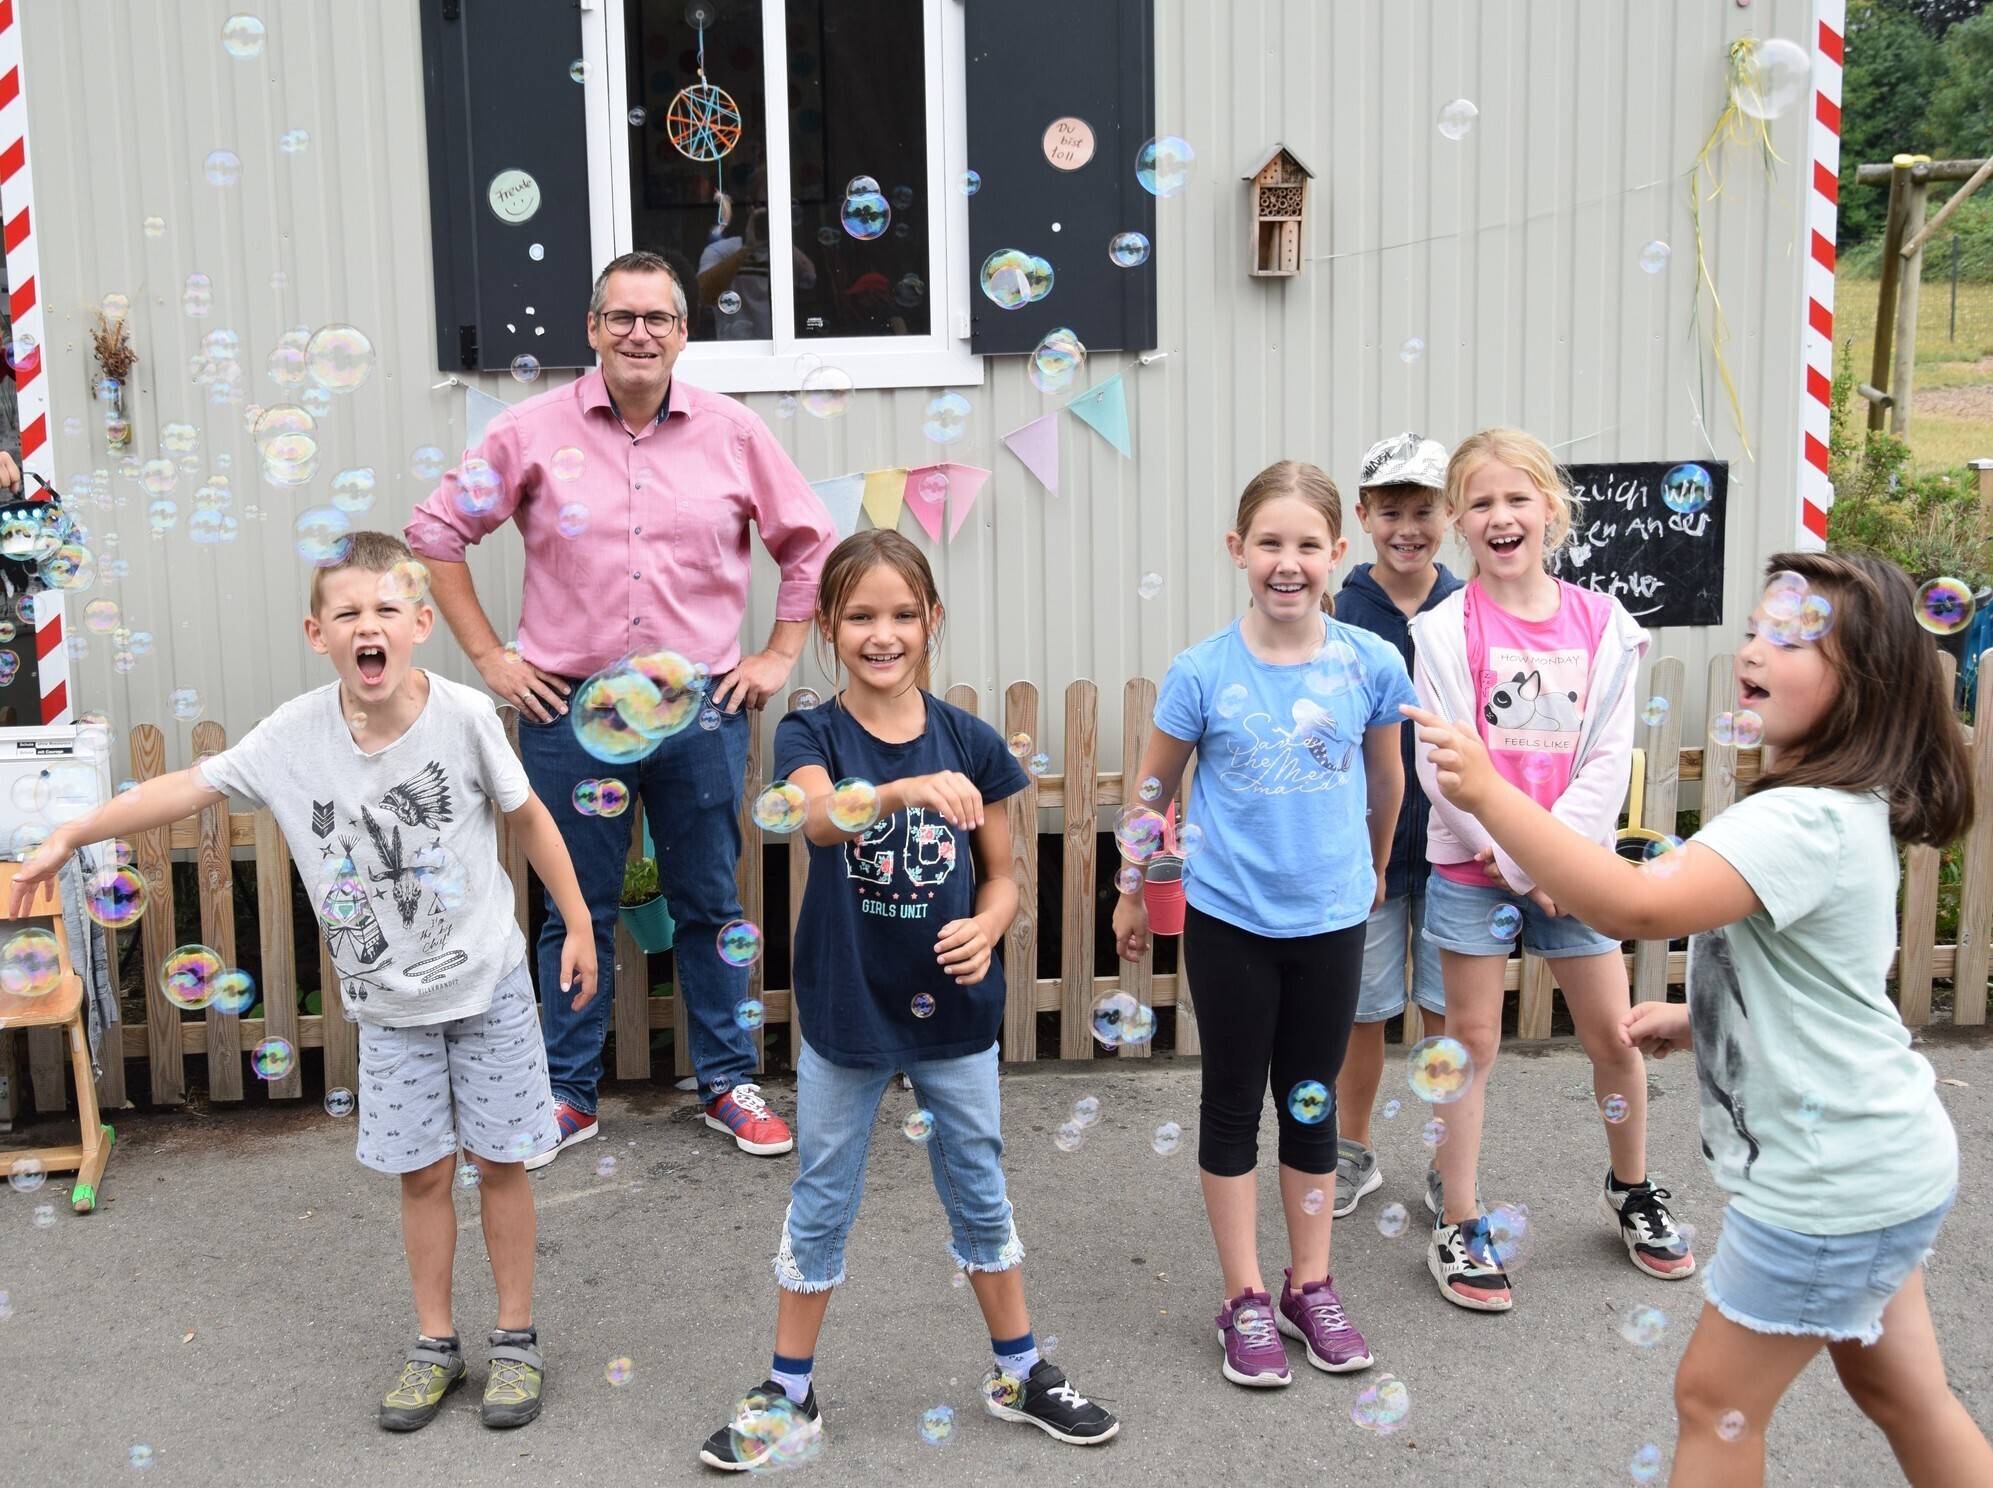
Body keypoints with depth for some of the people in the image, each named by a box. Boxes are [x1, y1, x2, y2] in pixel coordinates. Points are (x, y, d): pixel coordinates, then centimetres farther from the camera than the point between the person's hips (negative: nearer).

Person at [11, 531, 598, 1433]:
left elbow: (527, 817, -5)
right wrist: (70, 835, -4)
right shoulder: (294, 735, -12)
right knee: (421, 1170, 10)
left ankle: (516, 1338, 24)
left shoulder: (463, 716, -17)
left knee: (500, 1161, 7)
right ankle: (434, 1343, 27)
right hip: (389, 1003, 2)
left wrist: (578, 926, 0)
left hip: (488, 984, -2)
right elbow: (189, 789, -4)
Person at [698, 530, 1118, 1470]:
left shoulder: (971, 742, -4)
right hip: (845, 1011, -1)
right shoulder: (810, 736, -10)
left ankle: (1018, 1374, 34)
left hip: (953, 1011, 1)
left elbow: (1001, 874, 4)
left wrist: (987, 927, -18)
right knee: (820, 1206, 12)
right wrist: (906, 789, -52)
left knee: (979, 1195, 15)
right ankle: (789, 1397, 27)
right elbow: (822, 816, -33)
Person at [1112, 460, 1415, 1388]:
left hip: (1330, 919, 1)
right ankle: (1246, 1301, 21)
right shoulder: (1201, 673, -13)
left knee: (1311, 1102, 14)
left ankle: (1311, 1288, 29)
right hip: (1228, 919, -1)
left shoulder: (1371, 665, -9)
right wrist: (1132, 895, 9)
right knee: (1234, 1101, 9)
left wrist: (1373, 867, 22)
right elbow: (1154, 789, 0)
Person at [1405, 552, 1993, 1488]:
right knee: (1901, 1393, 23)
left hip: (1832, 1182, -10)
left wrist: (1488, 793, -41)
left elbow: (1640, 905, -42)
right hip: (1879, 1161, 10)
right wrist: (1695, 1021, 8)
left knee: (1715, 1399, 6)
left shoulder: (1805, 822, -27)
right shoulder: (1840, 807, 7)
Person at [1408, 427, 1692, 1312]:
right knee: (1472, 1040, 5)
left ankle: (1631, 1190, 34)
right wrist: (1517, 858, -14)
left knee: (1613, 1034, 10)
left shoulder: (1602, 626, 0)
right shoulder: (1447, 631, -7)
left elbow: (1609, 758, -4)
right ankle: (1457, 1226, 16)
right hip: (1473, 864, -2)